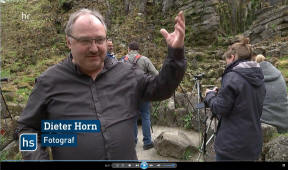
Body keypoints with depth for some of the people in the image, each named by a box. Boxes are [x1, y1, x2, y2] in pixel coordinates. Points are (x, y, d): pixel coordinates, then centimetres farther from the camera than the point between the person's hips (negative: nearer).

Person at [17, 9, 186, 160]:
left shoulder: (125, 73, 0)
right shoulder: (50, 81, -7)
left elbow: (161, 88, 2)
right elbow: (28, 127, 0)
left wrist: (176, 53, -10)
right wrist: (38, 158, -15)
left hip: (127, 157, 3)